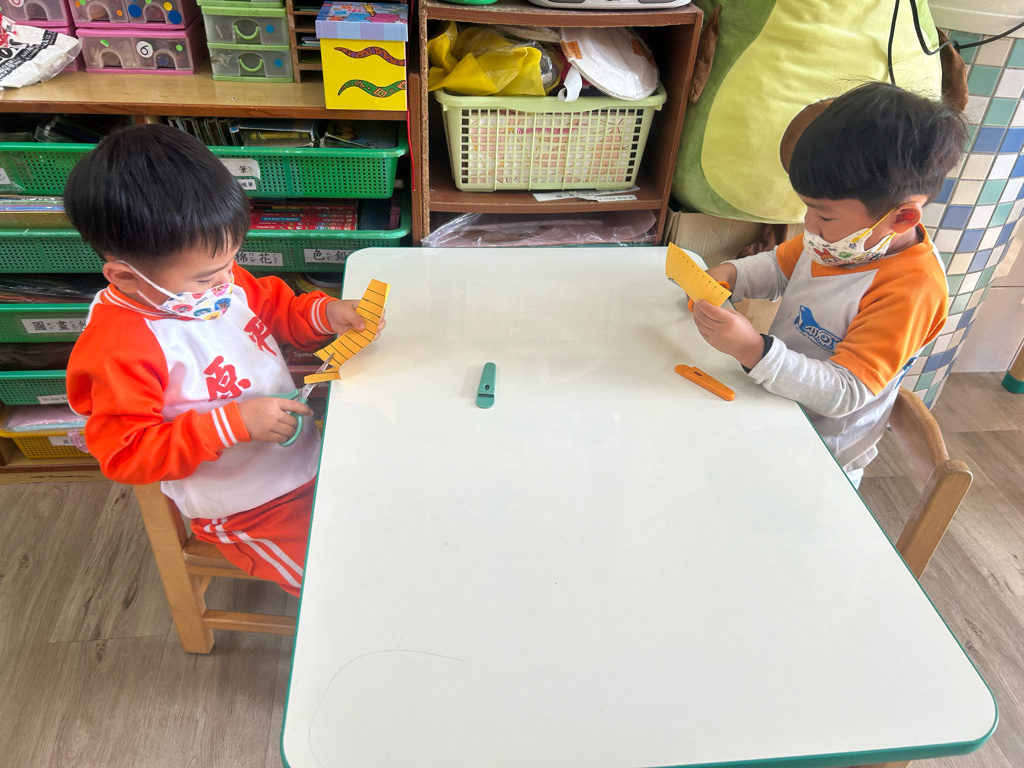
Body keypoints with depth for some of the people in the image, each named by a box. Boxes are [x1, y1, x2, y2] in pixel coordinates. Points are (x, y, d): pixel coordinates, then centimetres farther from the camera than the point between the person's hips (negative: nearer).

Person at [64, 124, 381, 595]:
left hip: (309, 454, 8)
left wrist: (325, 313, -8)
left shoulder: (215, 279, -5)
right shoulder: (118, 348, -27)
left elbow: (275, 308, 13)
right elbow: (125, 454, -24)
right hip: (251, 512, -7)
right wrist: (233, 424, -31)